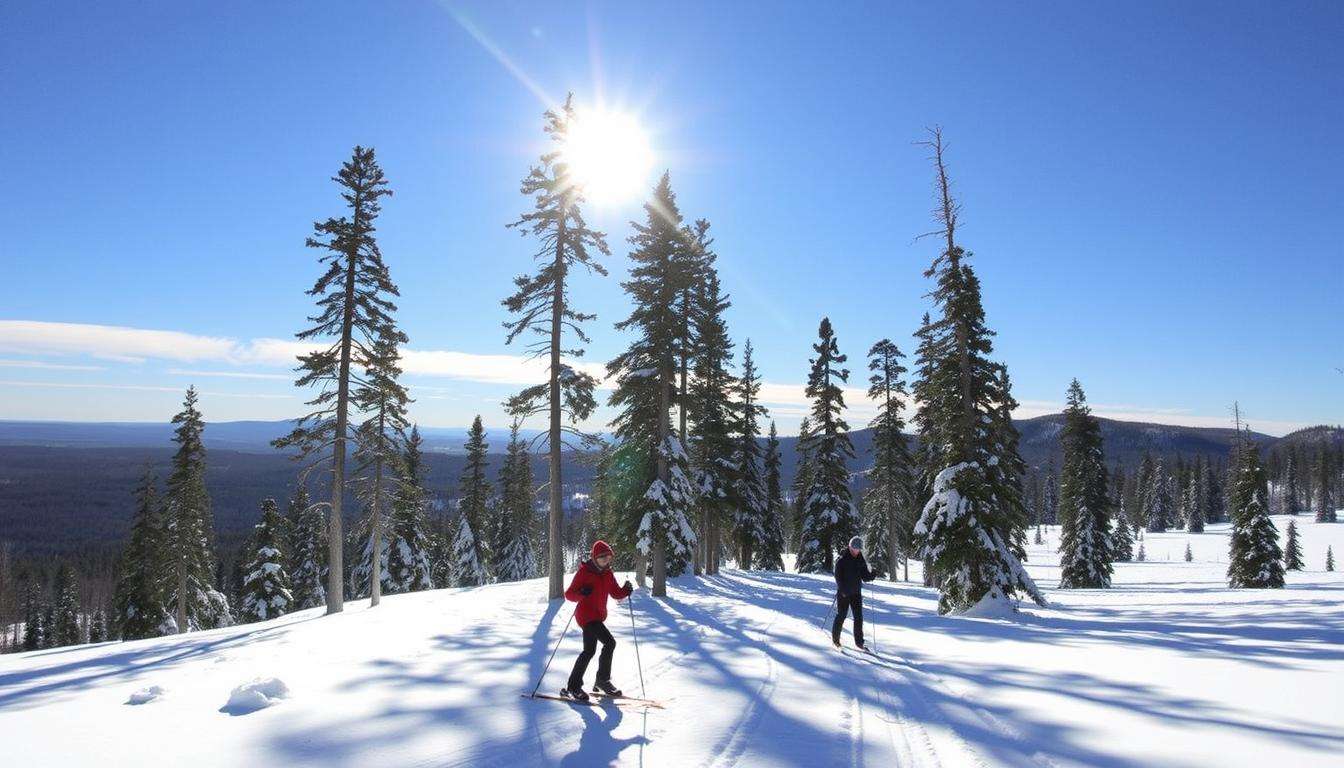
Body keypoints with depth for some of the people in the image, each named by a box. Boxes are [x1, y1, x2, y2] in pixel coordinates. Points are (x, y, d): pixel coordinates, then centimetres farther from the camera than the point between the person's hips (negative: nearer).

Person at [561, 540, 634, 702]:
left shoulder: (607, 573, 8)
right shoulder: (584, 571, -12)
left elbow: (616, 593, 10)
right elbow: (569, 594, -13)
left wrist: (625, 591, -11)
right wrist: (581, 593, -33)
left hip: (598, 616, 8)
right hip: (586, 615, -8)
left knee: (589, 650, 12)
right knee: (610, 642, -16)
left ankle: (572, 687, 23)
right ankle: (603, 680, -3)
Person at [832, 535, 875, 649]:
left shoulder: (861, 561, 7)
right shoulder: (841, 560, -8)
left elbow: (865, 577, 6)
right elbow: (838, 577, -11)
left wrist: (873, 575, -14)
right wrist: (843, 590, -20)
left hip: (856, 593, 4)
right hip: (843, 593, -4)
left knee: (859, 617, 1)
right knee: (841, 616, 1)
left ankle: (859, 641, 9)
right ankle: (835, 639, 17)